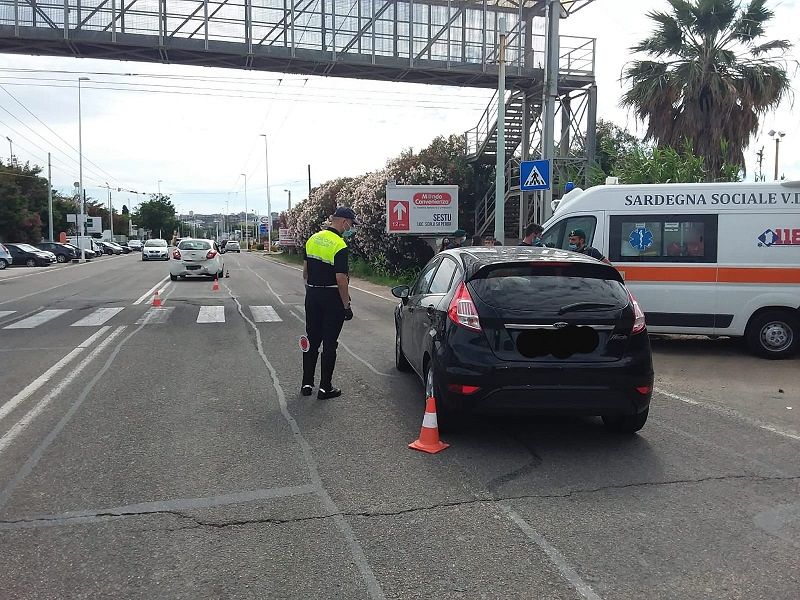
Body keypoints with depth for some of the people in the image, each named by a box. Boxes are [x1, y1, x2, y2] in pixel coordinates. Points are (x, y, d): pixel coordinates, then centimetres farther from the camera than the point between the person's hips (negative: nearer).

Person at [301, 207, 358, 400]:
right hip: (332, 297, -7)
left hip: (312, 295, 7)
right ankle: (325, 388, 7)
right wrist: (347, 305, -13)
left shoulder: (312, 239, 7)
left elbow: (305, 271, 12)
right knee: (329, 343, 2)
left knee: (312, 340, 14)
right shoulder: (339, 246, -17)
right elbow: (341, 279, -20)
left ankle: (307, 383, 18)